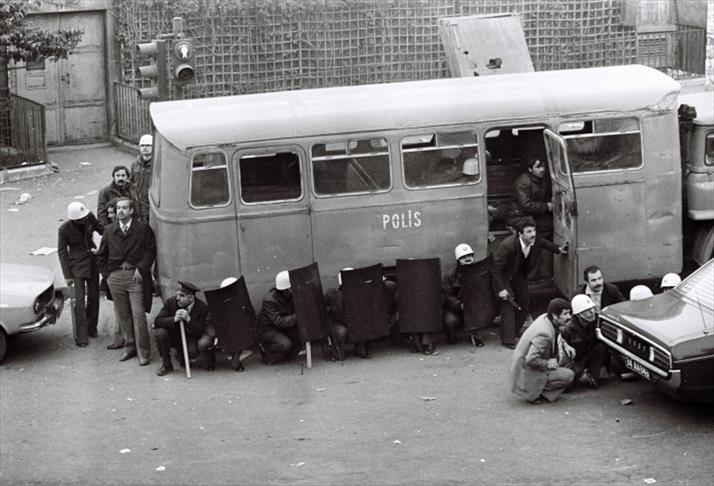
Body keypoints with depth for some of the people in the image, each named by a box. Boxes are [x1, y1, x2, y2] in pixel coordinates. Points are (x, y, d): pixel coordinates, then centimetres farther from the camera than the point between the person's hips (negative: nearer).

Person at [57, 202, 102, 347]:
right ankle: (81, 336, -2)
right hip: (77, 265, -4)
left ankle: (91, 328, 31)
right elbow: (62, 252, -10)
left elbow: (101, 230, 9)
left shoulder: (90, 217, -12)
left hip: (92, 261, 4)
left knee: (93, 296, 12)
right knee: (79, 300, -8)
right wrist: (67, 275, -10)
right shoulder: (64, 229, -20)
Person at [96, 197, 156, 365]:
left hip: (135, 275, -4)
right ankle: (130, 347, 23)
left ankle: (144, 352, 1)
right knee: (122, 315, 9)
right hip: (115, 276, 4)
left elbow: (151, 251, -1)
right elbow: (102, 255, 17)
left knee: (138, 314, -7)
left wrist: (141, 268, -10)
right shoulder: (109, 231, 9)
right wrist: (106, 273, 8)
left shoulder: (143, 229, -1)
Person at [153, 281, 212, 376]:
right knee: (160, 333, -28)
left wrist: (188, 319, -37)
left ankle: (182, 356, 7)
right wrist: (174, 319, -34)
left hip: (190, 338, -1)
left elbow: (199, 332, -21)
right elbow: (157, 321, -18)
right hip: (173, 336, 1)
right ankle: (166, 365, -7)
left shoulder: (202, 307, -17)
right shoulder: (170, 302, -12)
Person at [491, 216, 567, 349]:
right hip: (503, 275, -7)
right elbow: (495, 269, -31)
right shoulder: (508, 245, -38)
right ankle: (508, 340, -9)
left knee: (524, 302, 8)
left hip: (518, 273, 7)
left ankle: (514, 331, 29)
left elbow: (542, 243, 9)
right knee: (508, 302, -15)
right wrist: (500, 289, -30)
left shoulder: (534, 240, -20)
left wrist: (558, 249, 2)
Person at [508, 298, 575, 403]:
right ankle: (534, 392, -5)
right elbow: (531, 359, -34)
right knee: (569, 376, -12)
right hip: (528, 375, -9)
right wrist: (547, 364, -19)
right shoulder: (544, 334, -30)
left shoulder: (545, 318, -3)